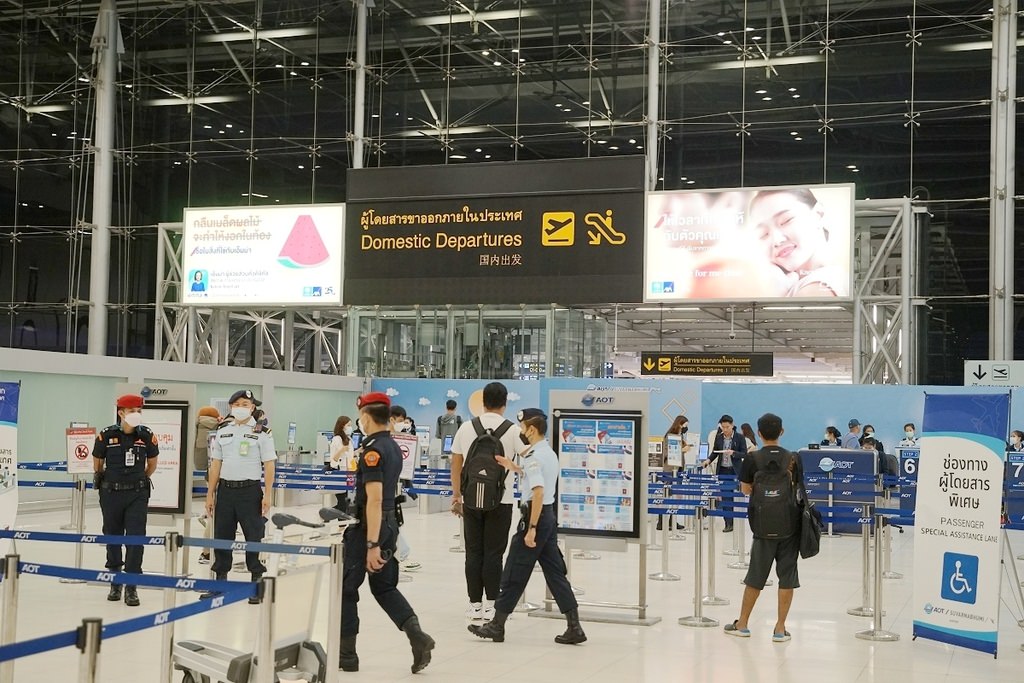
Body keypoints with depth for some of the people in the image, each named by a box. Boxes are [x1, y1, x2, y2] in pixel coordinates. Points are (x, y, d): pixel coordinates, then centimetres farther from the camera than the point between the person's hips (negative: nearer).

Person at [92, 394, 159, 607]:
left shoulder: (147, 435, -4)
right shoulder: (106, 435, -7)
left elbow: (152, 464, 13)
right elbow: (97, 464, 9)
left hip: (137, 495, 0)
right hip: (111, 494, 0)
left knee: (136, 538, -7)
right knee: (112, 538, 11)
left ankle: (131, 587, -3)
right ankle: (115, 583, 26)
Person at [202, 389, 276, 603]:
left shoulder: (261, 433, -2)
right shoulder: (222, 431, 10)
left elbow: (269, 465, -4)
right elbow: (216, 464, 13)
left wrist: (267, 495, -10)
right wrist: (210, 494, 9)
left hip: (250, 490, -4)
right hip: (225, 489, 4)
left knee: (253, 537, -1)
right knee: (222, 536, 7)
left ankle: (257, 584, 8)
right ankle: (220, 582, 18)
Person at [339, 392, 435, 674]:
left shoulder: (372, 450, -18)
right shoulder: (394, 447, 10)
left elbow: (374, 499, -24)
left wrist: (372, 544, -25)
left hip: (369, 526, -8)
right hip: (390, 522, 8)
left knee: (346, 587, 6)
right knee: (384, 586, 15)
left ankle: (345, 654, 13)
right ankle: (417, 636, -2)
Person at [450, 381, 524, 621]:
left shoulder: (466, 428, 4)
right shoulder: (512, 430, -5)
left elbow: (455, 463, 8)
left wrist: (456, 494, 16)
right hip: (500, 500, -2)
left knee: (474, 552, 8)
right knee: (493, 553, 3)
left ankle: (475, 604, 12)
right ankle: (491, 605, 4)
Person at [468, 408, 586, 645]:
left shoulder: (534, 457, -16)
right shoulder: (549, 453, 13)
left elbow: (538, 492, -25)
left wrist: (531, 528, -25)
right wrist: (514, 468, 19)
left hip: (535, 515, -9)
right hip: (549, 515, 9)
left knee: (514, 573, 1)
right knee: (555, 572, 8)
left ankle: (497, 626, 11)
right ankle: (574, 627, 5)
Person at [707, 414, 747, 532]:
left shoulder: (740, 437, -4)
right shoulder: (718, 437, 5)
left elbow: (744, 453, -5)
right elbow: (715, 452, 12)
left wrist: (733, 453, -21)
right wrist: (709, 460, -5)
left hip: (735, 470, -3)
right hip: (722, 470, 3)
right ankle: (728, 523, 4)